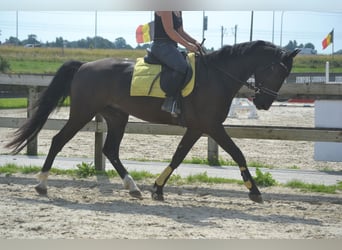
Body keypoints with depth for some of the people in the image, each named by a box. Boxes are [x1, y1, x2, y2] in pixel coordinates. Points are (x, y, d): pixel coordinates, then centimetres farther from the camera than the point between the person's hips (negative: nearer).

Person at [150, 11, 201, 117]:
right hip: (161, 45, -11)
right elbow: (169, 30, -18)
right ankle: (169, 101, -28)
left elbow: (180, 32, 21)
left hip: (172, 46, 11)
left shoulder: (178, 11, 18)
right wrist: (187, 45, -18)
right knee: (183, 66, -32)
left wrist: (194, 42, 6)